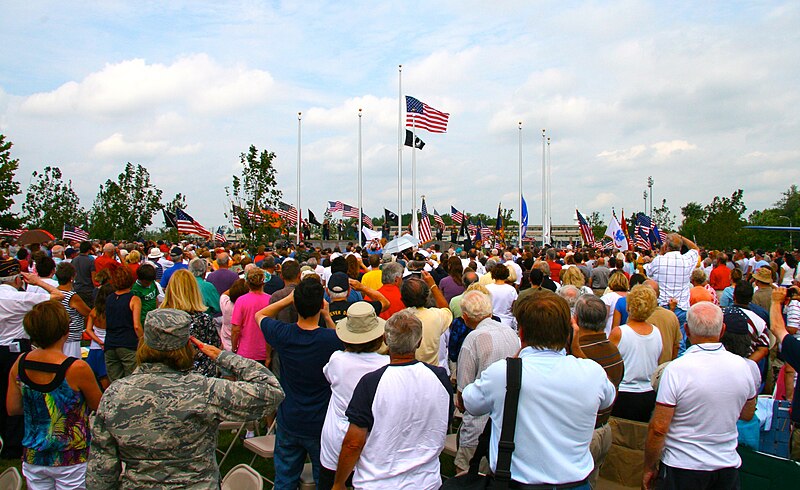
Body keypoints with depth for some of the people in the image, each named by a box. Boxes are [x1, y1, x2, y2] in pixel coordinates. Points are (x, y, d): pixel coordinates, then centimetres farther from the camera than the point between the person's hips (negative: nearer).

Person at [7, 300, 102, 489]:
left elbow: (12, 409, 4)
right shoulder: (77, 369, -24)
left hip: (32, 458, 5)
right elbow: (99, 407, -9)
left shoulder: (20, 363, -8)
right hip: (71, 459, -5)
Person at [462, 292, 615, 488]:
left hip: (514, 481, -3)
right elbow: (608, 400, 11)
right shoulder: (593, 372, -13)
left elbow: (470, 404, 0)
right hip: (576, 482, 3)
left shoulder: (499, 373, -20)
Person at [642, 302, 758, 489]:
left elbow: (658, 428, -18)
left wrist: (649, 468, -6)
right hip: (728, 465, 4)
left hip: (682, 468, -4)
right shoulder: (742, 366, -6)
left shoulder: (676, 370, -21)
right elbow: (747, 415, 10)